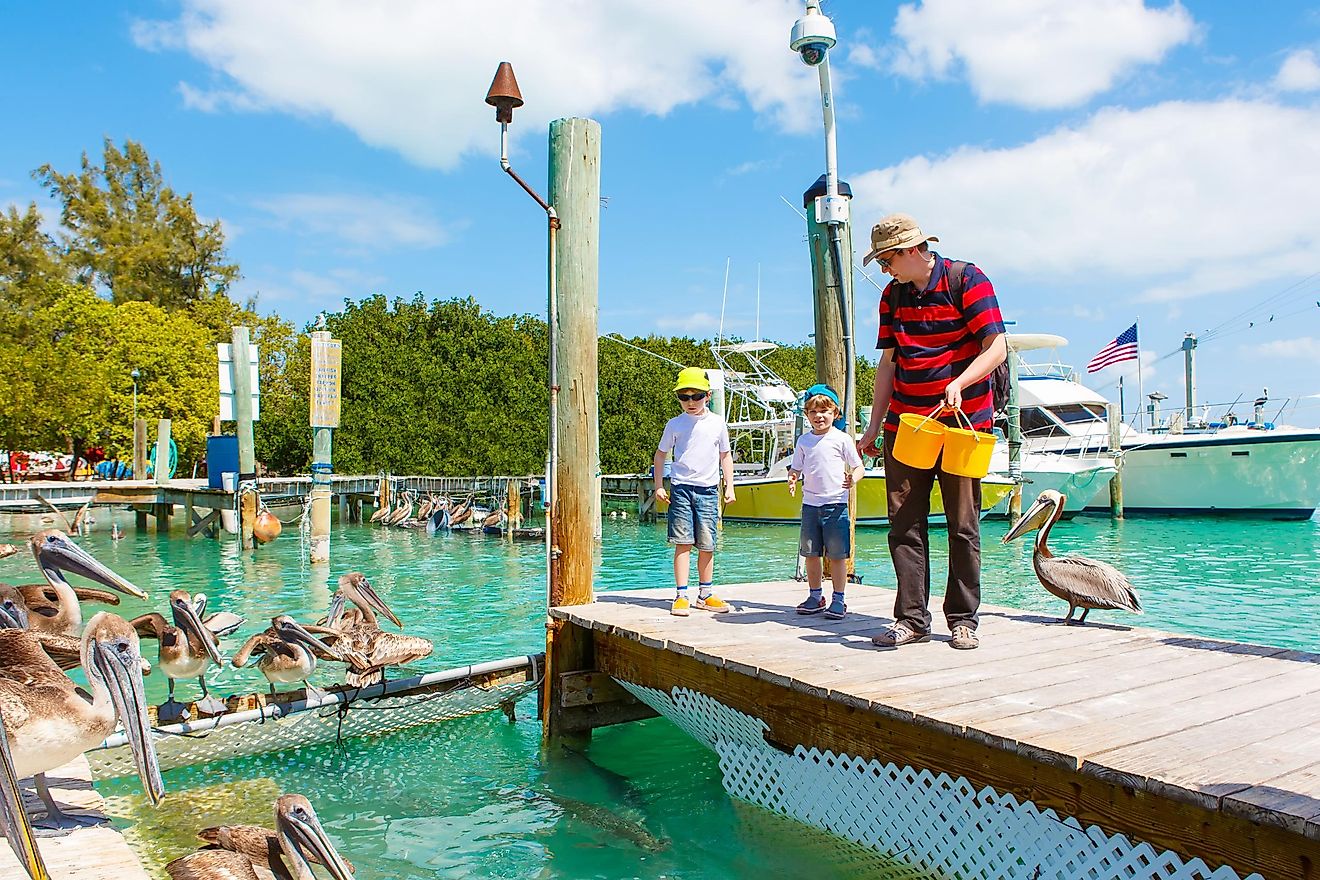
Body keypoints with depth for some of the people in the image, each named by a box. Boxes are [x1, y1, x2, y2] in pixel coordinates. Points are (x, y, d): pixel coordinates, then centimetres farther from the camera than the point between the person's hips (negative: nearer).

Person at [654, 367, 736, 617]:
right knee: (683, 543, -5)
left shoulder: (717, 423, 6)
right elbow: (661, 454, 11)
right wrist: (659, 486, 4)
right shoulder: (675, 424, 3)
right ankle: (681, 596, 0)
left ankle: (705, 594, 17)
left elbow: (725, 455, 15)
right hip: (681, 488, -1)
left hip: (708, 490, 1)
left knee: (707, 545, 5)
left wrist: (729, 486, 9)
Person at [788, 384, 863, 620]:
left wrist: (853, 479, -20)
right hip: (810, 503, 4)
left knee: (837, 555, 0)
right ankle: (815, 596, 22)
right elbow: (795, 468, 14)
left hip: (835, 503, -4)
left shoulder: (842, 439, -1)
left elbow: (858, 467, 1)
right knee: (811, 554, 9)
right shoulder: (804, 440, 9)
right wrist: (792, 480, -8)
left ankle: (838, 600, 10)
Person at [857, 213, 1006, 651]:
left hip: (962, 422, -4)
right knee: (905, 524, 0)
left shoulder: (966, 281, -5)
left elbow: (996, 349, -11)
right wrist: (874, 426, 10)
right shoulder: (892, 295, 12)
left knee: (963, 525, 1)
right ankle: (912, 618, 5)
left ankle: (963, 618, 12)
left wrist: (958, 384, -27)